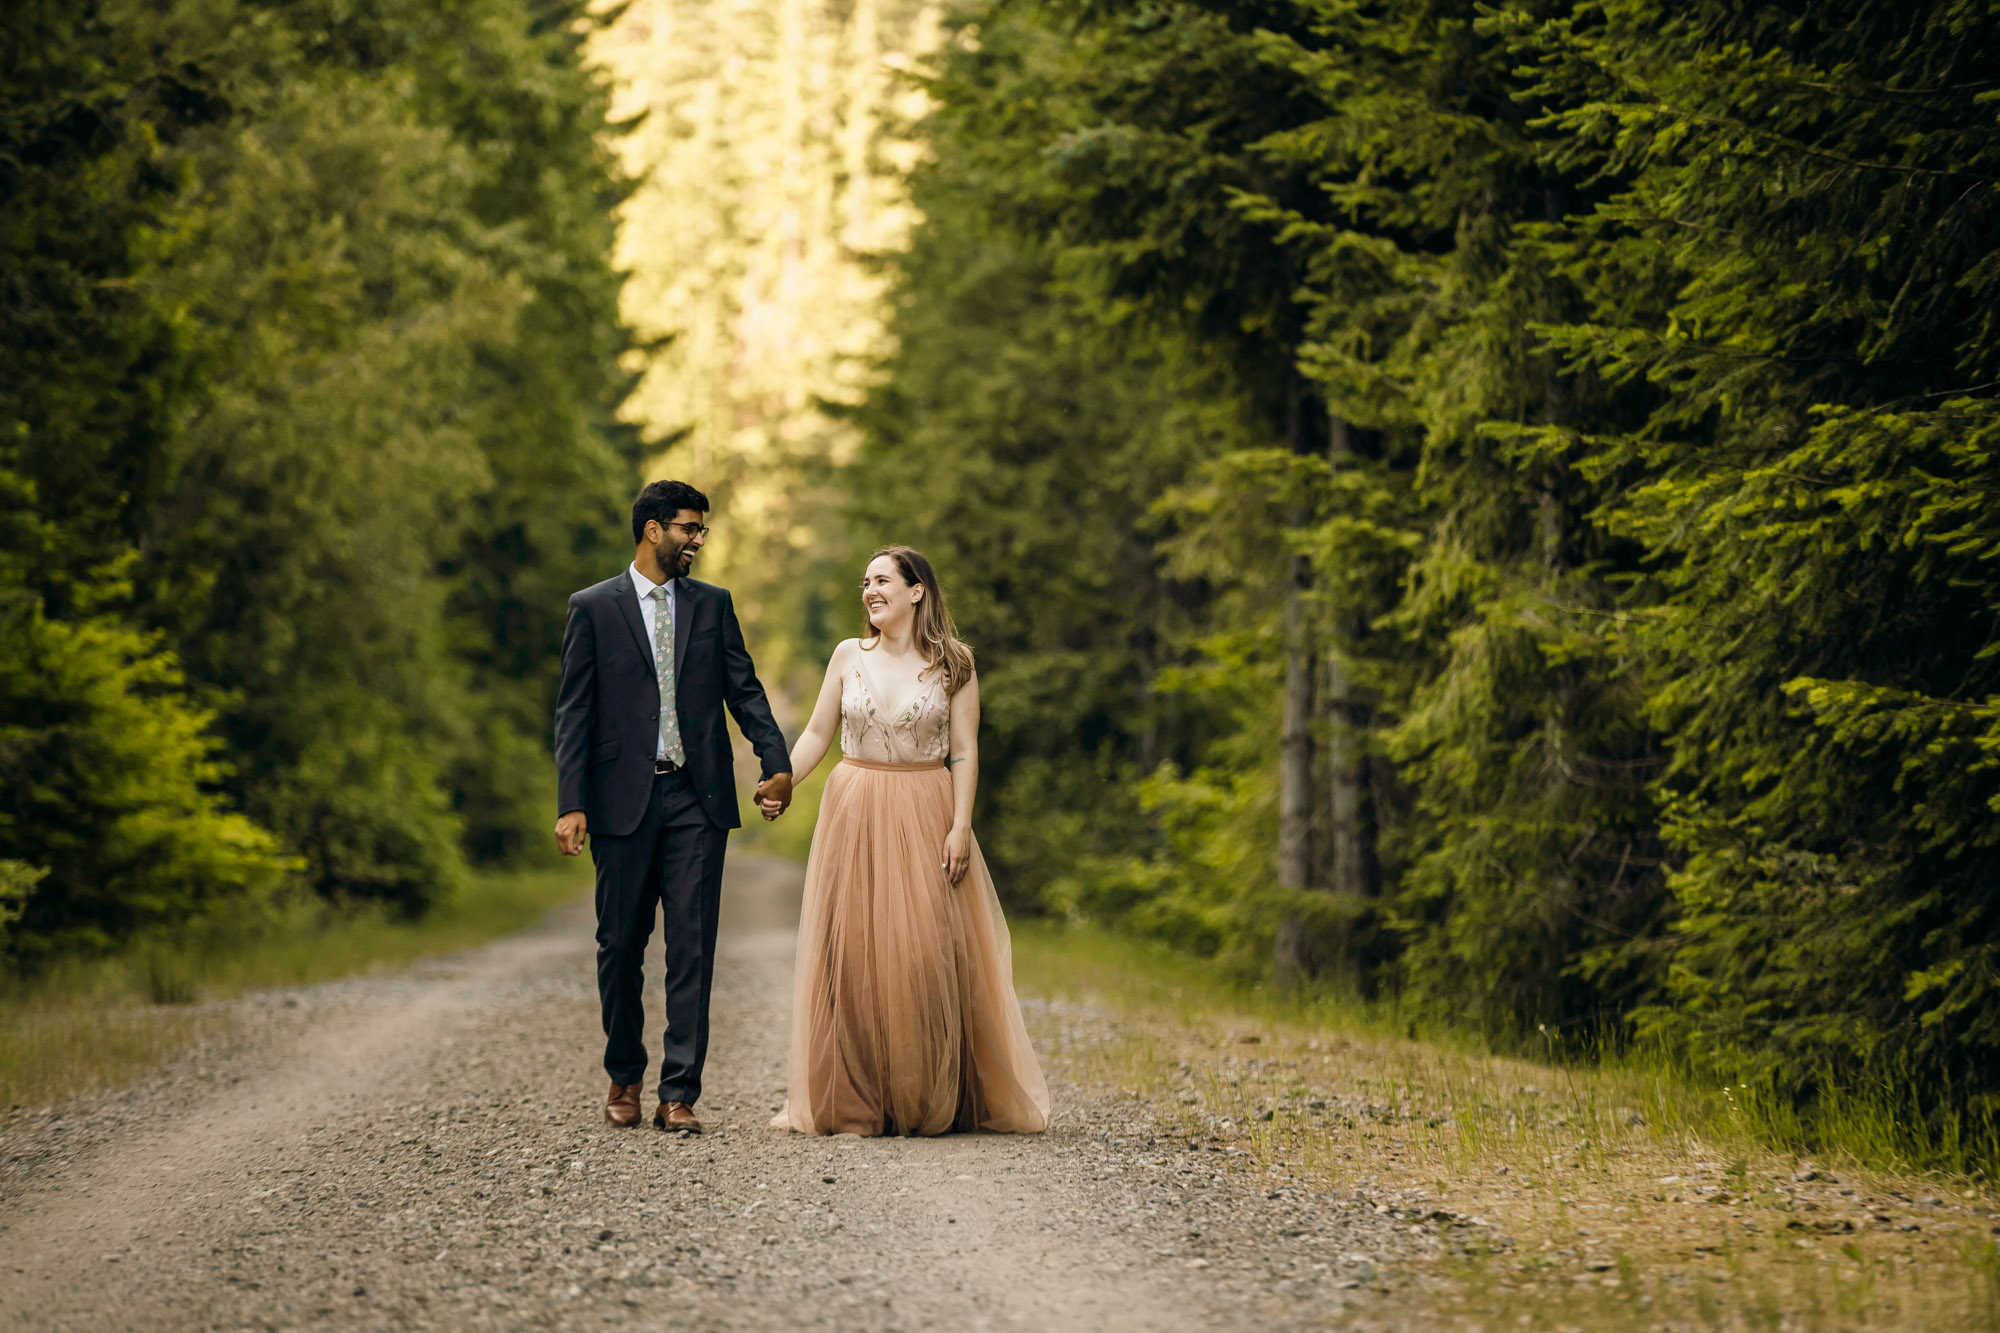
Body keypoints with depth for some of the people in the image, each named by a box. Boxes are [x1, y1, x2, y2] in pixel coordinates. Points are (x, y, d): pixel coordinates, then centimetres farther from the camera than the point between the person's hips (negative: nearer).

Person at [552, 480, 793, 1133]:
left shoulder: (713, 605, 11)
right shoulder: (594, 608, 3)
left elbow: (744, 689, 7)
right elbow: (574, 711, 0)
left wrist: (777, 762, -8)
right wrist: (571, 803, -8)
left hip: (698, 800, 2)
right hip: (624, 800, -1)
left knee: (692, 947, -4)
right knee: (621, 944, 6)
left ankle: (679, 1094, -2)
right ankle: (624, 1078, 24)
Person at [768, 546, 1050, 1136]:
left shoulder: (952, 663, 0)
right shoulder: (849, 656, 7)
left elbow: (964, 752, -2)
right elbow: (817, 733, 9)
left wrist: (960, 827, -10)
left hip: (924, 820, -2)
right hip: (854, 818, 2)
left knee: (925, 955, -5)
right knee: (854, 955, 0)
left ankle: (929, 1102, 7)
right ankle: (853, 1102, 5)